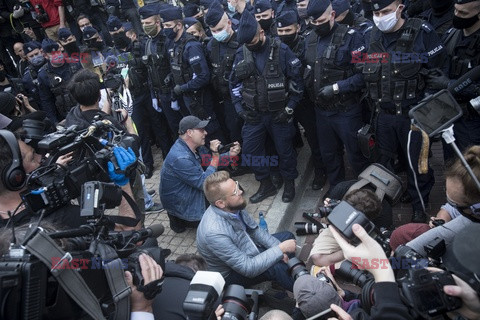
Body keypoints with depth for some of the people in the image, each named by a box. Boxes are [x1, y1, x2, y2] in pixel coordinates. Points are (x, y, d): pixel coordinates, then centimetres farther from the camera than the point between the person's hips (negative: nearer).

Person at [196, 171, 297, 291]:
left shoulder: (234, 207, -15)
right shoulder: (214, 233, -38)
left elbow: (255, 230, 2)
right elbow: (248, 268, -33)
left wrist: (278, 248, -11)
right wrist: (280, 249, -27)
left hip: (246, 253, 8)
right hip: (231, 274, -8)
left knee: (287, 236, 8)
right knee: (277, 267, -29)